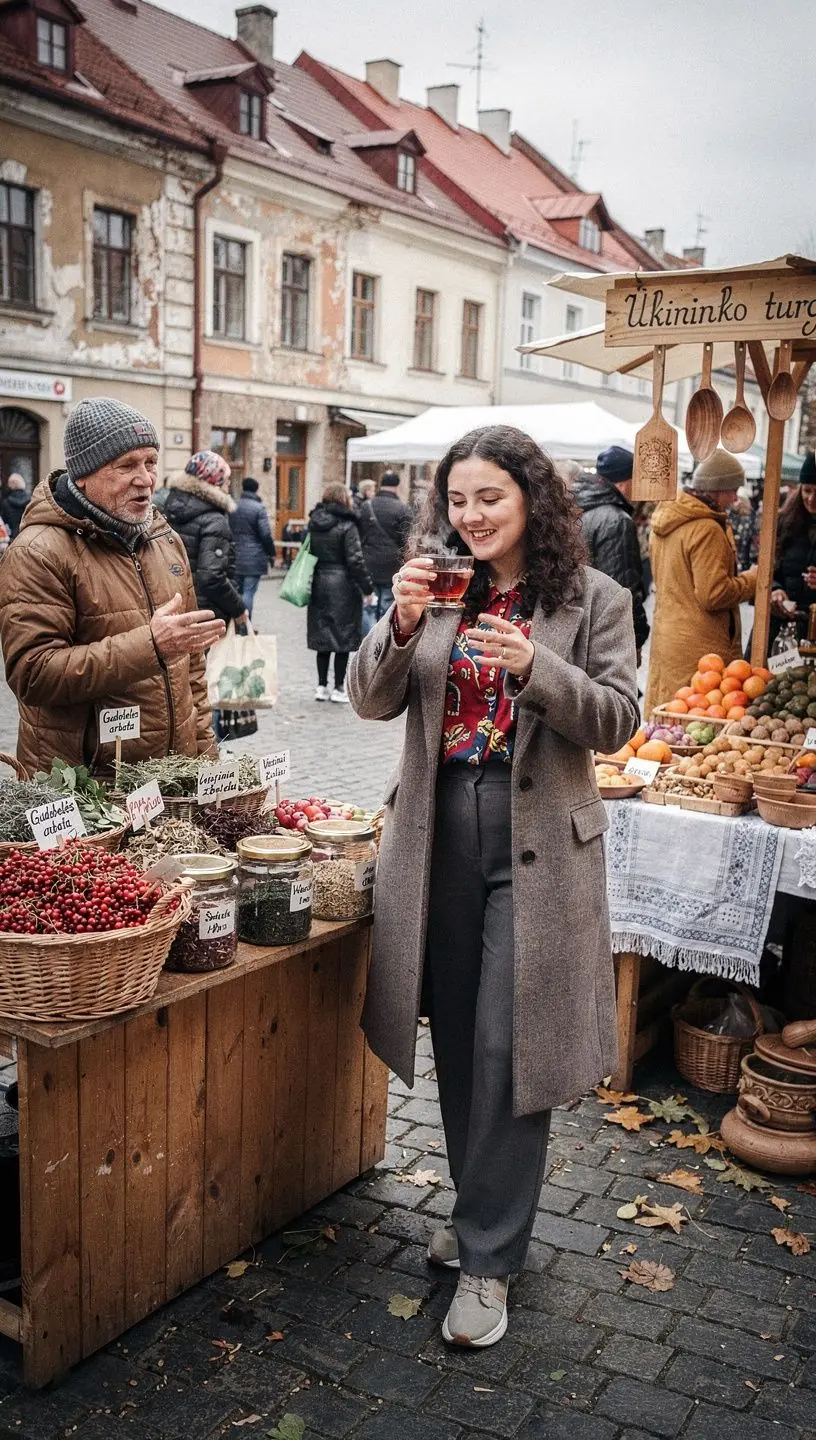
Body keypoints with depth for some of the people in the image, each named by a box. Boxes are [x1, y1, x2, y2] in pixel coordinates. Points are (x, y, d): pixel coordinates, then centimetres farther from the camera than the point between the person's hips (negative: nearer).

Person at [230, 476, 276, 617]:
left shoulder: (233, 507, 7)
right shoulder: (259, 508, -11)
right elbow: (266, 534, -12)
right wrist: (271, 553, -1)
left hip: (235, 558, 5)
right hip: (253, 559, -5)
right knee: (248, 592, -4)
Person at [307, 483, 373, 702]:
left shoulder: (314, 524, 6)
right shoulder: (347, 526, -13)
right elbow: (355, 560, -15)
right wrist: (367, 587, -8)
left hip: (318, 585, 6)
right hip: (343, 586, -6)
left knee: (323, 636, 12)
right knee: (343, 638, 1)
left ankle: (322, 686, 15)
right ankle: (338, 688, 4)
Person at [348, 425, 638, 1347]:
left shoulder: (594, 601, -2)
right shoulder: (435, 590, 6)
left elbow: (617, 720, -7)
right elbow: (371, 701, 0)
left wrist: (533, 665, -22)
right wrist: (401, 625, -18)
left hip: (537, 843, -4)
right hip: (438, 836, 4)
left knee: (508, 1048, -2)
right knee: (458, 1039, 14)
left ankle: (488, 1258, 12)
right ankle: (480, 1211, 35)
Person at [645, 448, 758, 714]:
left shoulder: (666, 519, 10)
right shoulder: (707, 529, -18)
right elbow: (714, 595, -21)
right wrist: (752, 579, -6)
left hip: (666, 637, 9)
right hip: (699, 647, -9)